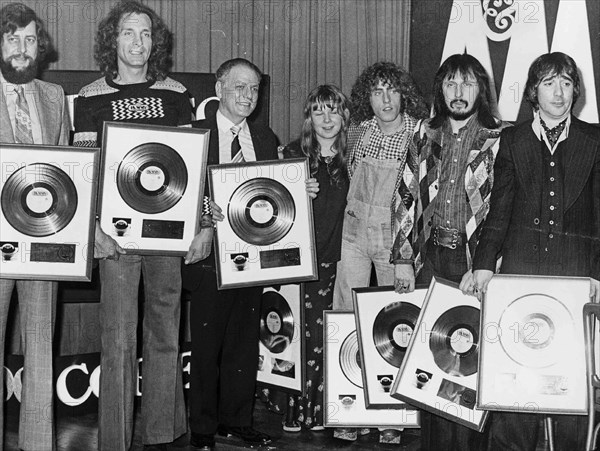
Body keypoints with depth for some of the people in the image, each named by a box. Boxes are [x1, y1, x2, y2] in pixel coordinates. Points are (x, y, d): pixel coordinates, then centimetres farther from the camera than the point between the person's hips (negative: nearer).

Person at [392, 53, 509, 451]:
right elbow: (407, 198, 11)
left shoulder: (500, 140, 0)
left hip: (476, 260, -3)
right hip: (431, 258, 3)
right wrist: (404, 259, 6)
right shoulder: (426, 136, 11)